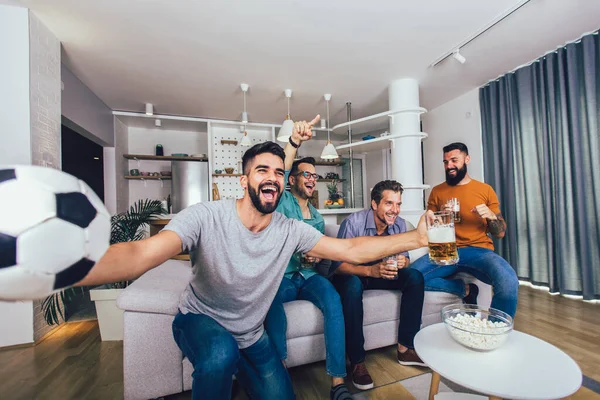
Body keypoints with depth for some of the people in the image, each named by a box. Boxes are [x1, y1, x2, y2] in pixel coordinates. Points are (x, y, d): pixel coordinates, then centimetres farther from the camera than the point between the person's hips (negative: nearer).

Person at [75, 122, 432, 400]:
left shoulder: (290, 231, -16)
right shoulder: (206, 217, -26)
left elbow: (352, 250, -15)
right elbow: (143, 253, -40)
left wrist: (416, 238, -22)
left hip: (252, 337, 4)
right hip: (199, 321, -3)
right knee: (221, 354, -35)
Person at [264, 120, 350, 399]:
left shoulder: (318, 218, 17)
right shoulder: (283, 202, 3)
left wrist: (318, 258, -6)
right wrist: (294, 143, -34)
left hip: (309, 277, 3)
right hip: (279, 277, -3)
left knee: (333, 300, -27)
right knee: (271, 302, -34)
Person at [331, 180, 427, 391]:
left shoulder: (399, 224, -7)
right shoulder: (353, 222, -25)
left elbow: (405, 258, 0)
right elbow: (337, 265, -26)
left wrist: (403, 261, -25)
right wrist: (370, 270, -41)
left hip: (380, 273, 5)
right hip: (352, 274, -5)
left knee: (415, 277, -14)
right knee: (352, 285, -37)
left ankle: (405, 348, -4)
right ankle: (357, 361, -19)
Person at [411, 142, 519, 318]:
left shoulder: (485, 189, 10)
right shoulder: (437, 191, 10)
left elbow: (500, 233, 12)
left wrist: (491, 216, -9)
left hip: (479, 250, -1)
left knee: (509, 282, -34)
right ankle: (465, 290, -2)